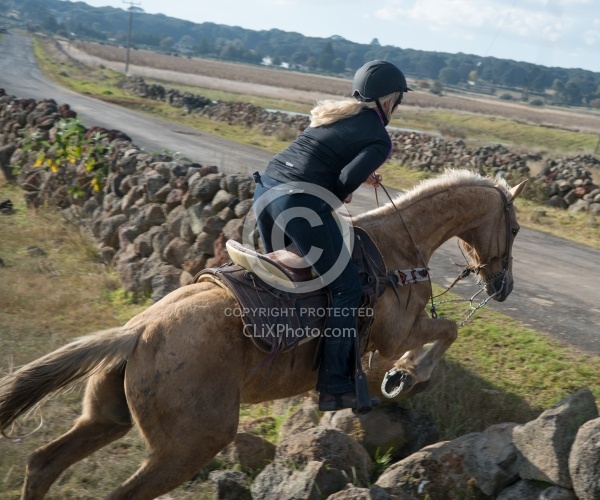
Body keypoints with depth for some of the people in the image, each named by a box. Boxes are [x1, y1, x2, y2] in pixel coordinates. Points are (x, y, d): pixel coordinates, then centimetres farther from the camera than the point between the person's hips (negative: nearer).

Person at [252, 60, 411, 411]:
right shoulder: (379, 139, -1)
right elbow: (346, 179, -15)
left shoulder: (334, 111, 21)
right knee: (346, 289, 2)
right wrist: (341, 196, 5)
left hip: (266, 188, 8)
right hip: (301, 204, -8)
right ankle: (335, 388, 3)